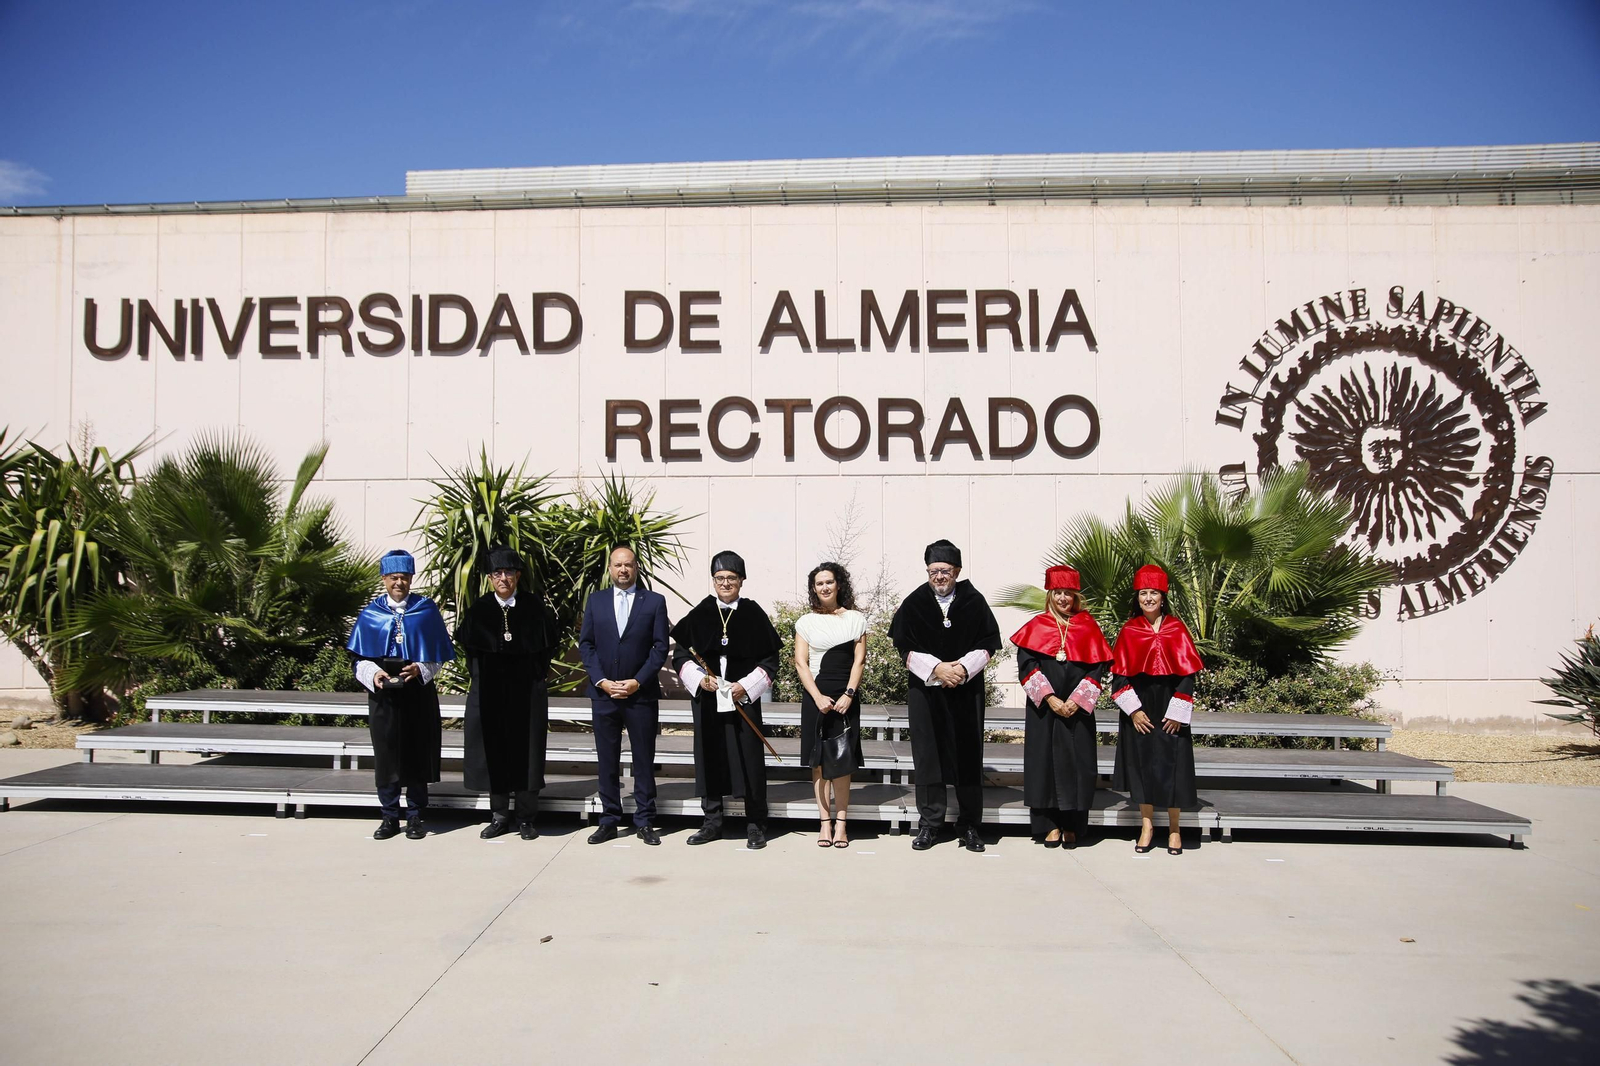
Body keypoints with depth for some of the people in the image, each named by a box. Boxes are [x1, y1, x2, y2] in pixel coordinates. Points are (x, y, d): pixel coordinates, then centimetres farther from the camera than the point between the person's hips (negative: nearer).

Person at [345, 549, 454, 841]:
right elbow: (359, 657, 4)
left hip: (418, 693, -1)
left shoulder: (427, 610, 2)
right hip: (382, 694, 1)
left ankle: (415, 817, 14)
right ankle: (390, 816, 16)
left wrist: (420, 669, -15)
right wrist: (374, 673, -15)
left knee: (417, 754, 3)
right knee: (386, 754, 4)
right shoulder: (371, 613, 4)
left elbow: (438, 654, 3)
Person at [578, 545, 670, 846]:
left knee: (644, 761, 4)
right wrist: (601, 681, -7)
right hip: (603, 693, 2)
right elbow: (585, 644, 5)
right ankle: (609, 822, 15)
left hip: (641, 694, -2)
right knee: (607, 761, 7)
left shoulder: (654, 601, 2)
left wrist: (637, 681, -10)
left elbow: (660, 647, -2)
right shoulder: (596, 600, 8)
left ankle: (645, 822, 11)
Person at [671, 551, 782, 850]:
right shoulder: (700, 614, 5)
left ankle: (755, 826, 9)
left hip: (743, 700, -2)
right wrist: (698, 679, -8)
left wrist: (747, 686, -11)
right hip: (707, 701, 2)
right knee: (709, 759, 7)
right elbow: (680, 653, 8)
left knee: (749, 761, -1)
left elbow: (770, 660, 1)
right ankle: (712, 822, 18)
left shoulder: (754, 614, 0)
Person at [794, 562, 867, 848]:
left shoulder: (855, 619, 6)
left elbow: (859, 660, 2)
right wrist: (818, 697, -9)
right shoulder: (806, 622, 6)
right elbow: (800, 663, 2)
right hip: (815, 697, 1)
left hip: (845, 698, -1)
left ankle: (841, 823, 4)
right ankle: (826, 822, 7)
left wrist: (849, 695, -9)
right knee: (819, 761, 2)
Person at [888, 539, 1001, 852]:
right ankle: (929, 824, 11)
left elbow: (990, 641, 1)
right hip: (925, 689, 0)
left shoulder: (974, 601, 2)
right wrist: (936, 667, -14)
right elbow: (904, 645, -1)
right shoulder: (914, 603, 2)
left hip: (967, 690, 0)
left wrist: (963, 667, -14)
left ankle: (969, 824, 13)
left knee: (968, 755, 3)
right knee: (928, 756, 2)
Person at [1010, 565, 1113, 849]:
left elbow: (1098, 668, 2)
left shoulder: (1088, 626, 7)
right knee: (1046, 761, -1)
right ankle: (1050, 825, 7)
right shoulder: (1037, 626, 5)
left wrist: (1076, 700, -10)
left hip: (1078, 708, 0)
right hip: (1043, 708, 0)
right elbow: (1026, 666, -4)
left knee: (1075, 763, 1)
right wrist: (1049, 698, -13)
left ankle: (1071, 827, 10)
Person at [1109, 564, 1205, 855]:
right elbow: (1119, 675, -1)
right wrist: (1133, 710, -10)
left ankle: (1174, 829, 16)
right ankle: (1146, 826, 18)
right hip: (1139, 709, 1)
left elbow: (1187, 675, -3)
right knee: (1142, 765, 5)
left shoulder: (1177, 629, -2)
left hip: (1169, 708, -1)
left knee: (1171, 766, 2)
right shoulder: (1129, 631, 0)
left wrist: (1177, 713, -10)